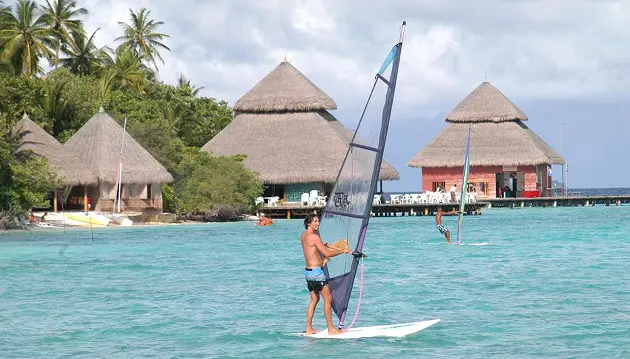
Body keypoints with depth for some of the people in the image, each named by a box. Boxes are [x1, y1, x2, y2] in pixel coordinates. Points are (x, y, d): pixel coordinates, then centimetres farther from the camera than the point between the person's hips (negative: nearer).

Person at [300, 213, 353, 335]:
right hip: (316, 272, -10)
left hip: (308, 271, 10)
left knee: (314, 299, 15)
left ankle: (309, 329, 14)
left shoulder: (304, 236, 11)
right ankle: (331, 329, -5)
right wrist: (343, 251, -10)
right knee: (328, 298, -5)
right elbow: (327, 254, -20)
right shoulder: (314, 237, -17)